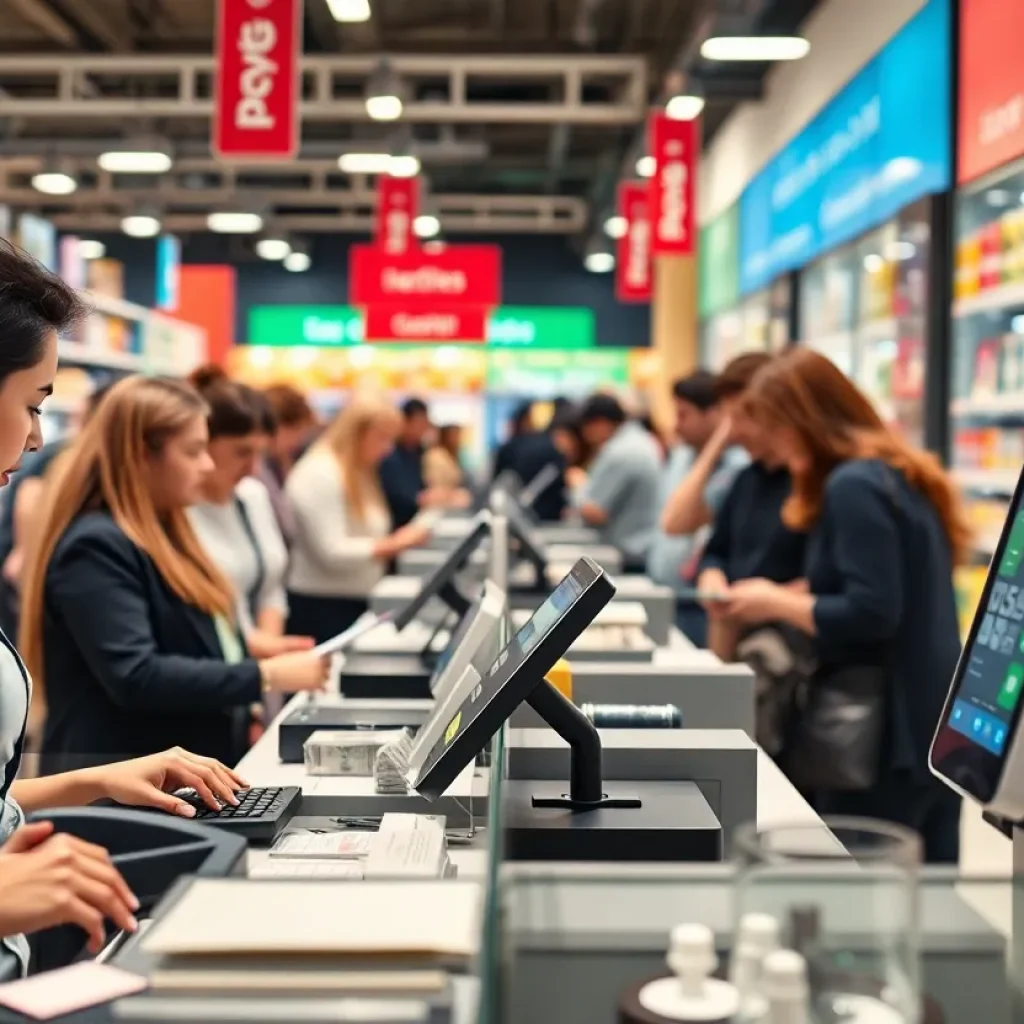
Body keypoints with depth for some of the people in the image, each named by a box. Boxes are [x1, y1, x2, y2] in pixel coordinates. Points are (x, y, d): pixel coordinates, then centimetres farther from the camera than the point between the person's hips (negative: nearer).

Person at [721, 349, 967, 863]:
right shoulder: (902, 474, 13)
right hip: (935, 723, 9)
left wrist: (776, 605, -10)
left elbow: (870, 615, -22)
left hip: (888, 732, -9)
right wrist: (789, 595, 11)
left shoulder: (852, 486, -16)